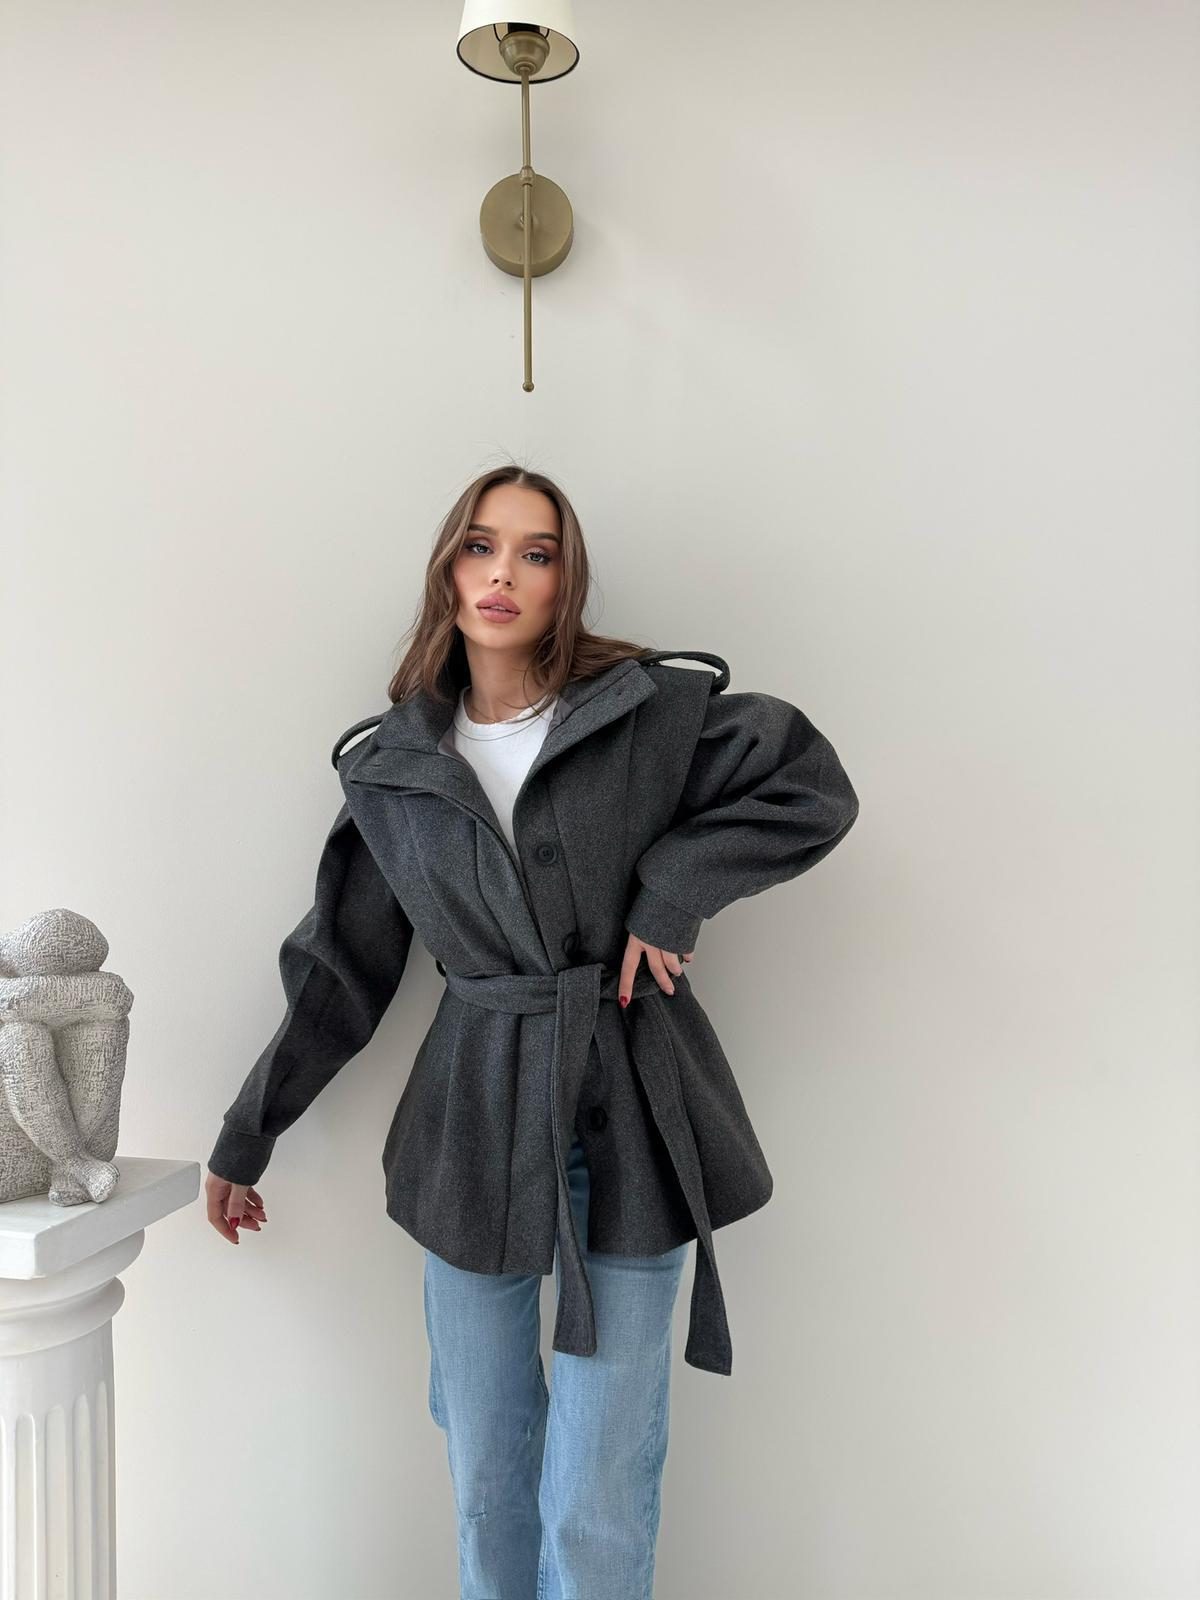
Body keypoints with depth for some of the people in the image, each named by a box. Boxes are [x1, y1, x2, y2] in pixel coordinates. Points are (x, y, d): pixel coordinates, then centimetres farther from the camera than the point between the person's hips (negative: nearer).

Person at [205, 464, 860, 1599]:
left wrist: (671, 889, -11)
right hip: (475, 1125, 2)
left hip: (632, 1119, -2)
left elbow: (813, 789, -1)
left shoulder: (652, 708, -3)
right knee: (485, 1475, 14)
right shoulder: (392, 768, 4)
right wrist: (248, 1135, 15)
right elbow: (339, 967, 11)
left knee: (598, 1500, 4)